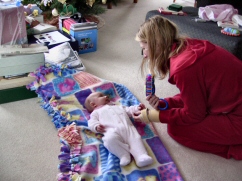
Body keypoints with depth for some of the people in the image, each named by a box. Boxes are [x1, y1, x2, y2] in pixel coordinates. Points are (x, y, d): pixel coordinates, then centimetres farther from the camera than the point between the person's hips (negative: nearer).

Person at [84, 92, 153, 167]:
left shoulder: (118, 107, 44)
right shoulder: (96, 112, 32)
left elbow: (129, 110, 37)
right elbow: (92, 123, 17)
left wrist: (137, 108, 15)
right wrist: (97, 127, -8)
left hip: (128, 128, 4)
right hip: (112, 130, -3)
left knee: (136, 139, -25)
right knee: (110, 139, -38)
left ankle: (141, 157, -37)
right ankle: (124, 155, -32)